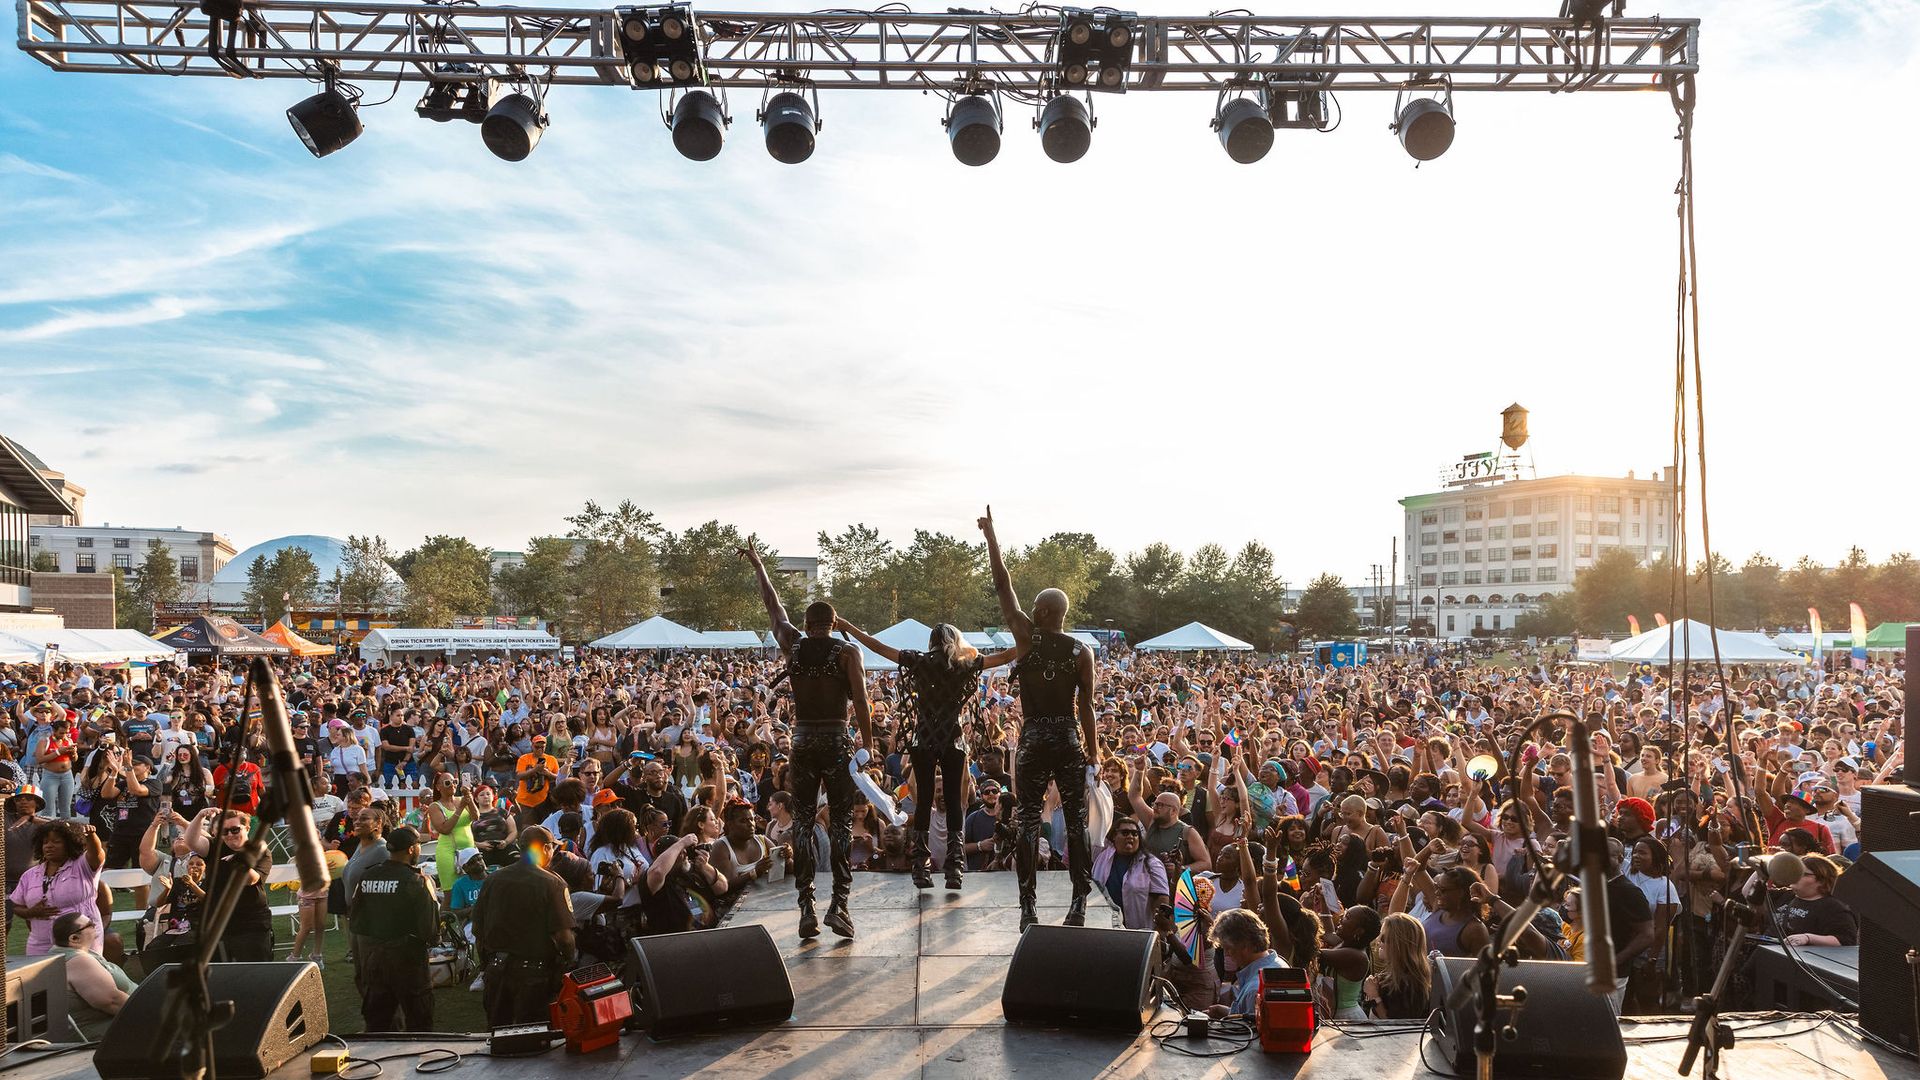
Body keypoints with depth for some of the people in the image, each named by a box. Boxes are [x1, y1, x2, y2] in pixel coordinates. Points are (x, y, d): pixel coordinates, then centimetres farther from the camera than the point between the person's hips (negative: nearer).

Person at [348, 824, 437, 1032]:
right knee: (418, 1023, 6)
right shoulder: (416, 882, -16)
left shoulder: (366, 878, 0)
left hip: (369, 957, 5)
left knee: (376, 1022, 17)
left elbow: (354, 923, 7)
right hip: (406, 960, -5)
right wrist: (432, 939, 4)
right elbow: (430, 929, -18)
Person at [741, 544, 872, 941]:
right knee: (841, 822, 3)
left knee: (803, 823, 8)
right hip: (837, 742, -2)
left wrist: (758, 565, 32)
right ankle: (839, 903, -6)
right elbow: (861, 704, -10)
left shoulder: (792, 646, 4)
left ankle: (806, 908, 4)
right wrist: (868, 747, -3)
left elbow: (773, 607, 18)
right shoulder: (847, 653, -4)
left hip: (803, 741, 2)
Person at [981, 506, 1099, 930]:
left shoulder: (1027, 637, -4)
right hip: (1069, 740, 1)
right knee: (1075, 821, 7)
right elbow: (1086, 709, -2)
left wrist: (990, 537, 8)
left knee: (1028, 822, 5)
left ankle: (1028, 908, 3)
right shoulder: (1082, 652, -1)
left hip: (1033, 739, -1)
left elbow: (1003, 587, 2)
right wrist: (1093, 753, 6)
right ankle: (1079, 906, 8)